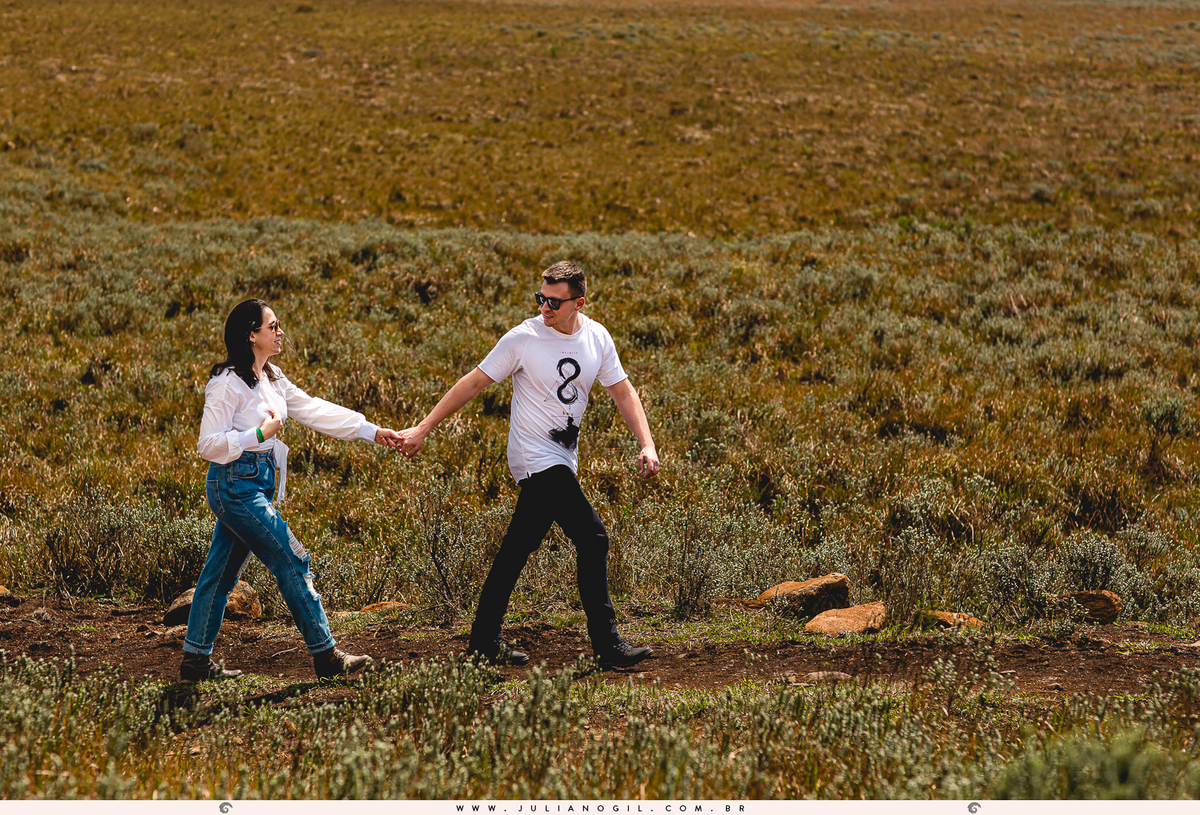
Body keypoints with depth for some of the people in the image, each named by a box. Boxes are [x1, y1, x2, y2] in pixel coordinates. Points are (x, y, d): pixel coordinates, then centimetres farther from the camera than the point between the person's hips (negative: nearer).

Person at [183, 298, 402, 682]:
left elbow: (313, 410, 13)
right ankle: (326, 656, -1)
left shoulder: (271, 379, 11)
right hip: (236, 484, -9)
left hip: (258, 483, 9)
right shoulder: (227, 384, -15)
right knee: (292, 562, -6)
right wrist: (260, 434, -19)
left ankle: (196, 660, 18)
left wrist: (371, 431, 10)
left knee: (221, 572, 12)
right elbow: (209, 444, -16)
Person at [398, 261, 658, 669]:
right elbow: (473, 383, -8)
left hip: (562, 461, 7)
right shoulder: (524, 338, -13)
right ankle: (607, 643, -10)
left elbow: (622, 391, 10)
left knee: (518, 548, 13)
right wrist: (423, 429, -8)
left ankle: (485, 640, 21)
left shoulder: (597, 338, 3)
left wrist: (647, 445, -3)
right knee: (591, 537, -15)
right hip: (537, 458, -7)